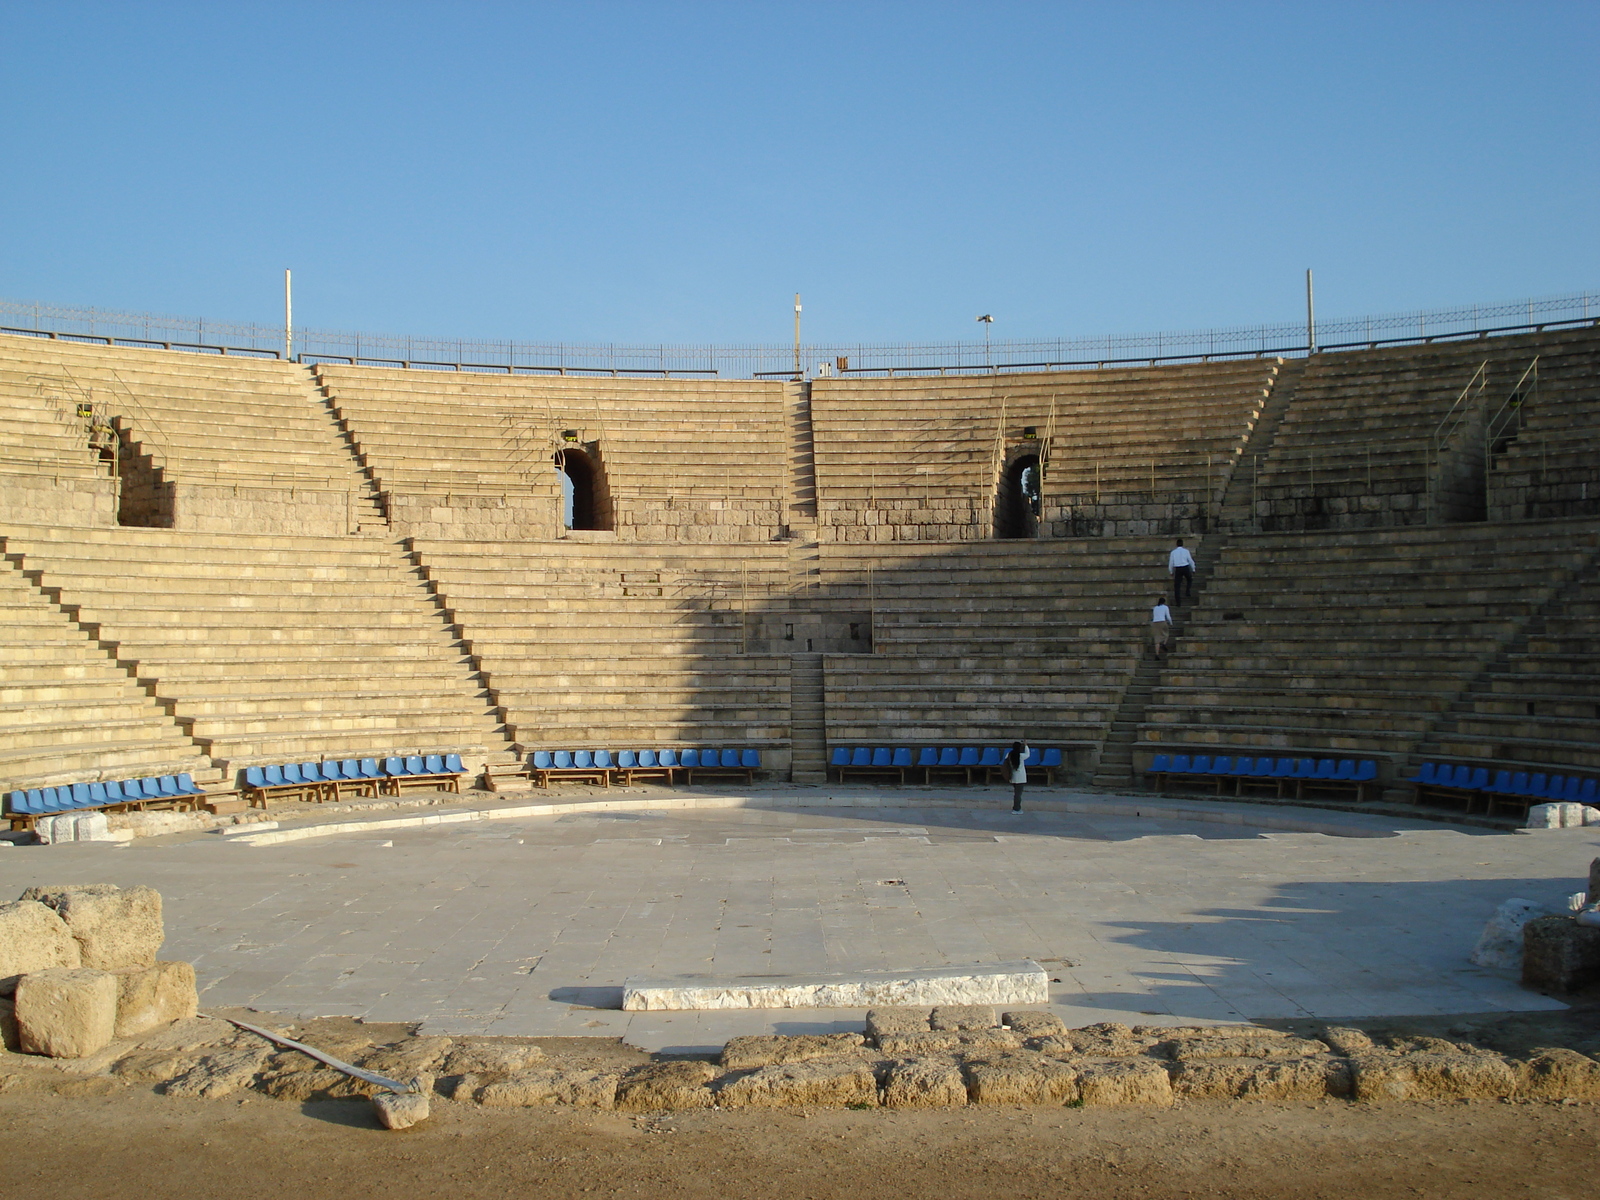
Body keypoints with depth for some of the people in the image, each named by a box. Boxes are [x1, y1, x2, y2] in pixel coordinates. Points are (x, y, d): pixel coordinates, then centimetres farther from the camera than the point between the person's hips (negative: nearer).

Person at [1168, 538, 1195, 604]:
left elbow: (1171, 563, 6)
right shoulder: (1186, 551, 0)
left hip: (1178, 569, 0)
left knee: (1177, 585, 4)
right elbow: (1191, 561, 3)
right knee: (1189, 579, 30)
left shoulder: (1173, 552, 2)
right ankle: (1188, 591, 12)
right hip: (1186, 568, 0)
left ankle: (1178, 601, 1)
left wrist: (1171, 572, 19)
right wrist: (1193, 569, 15)